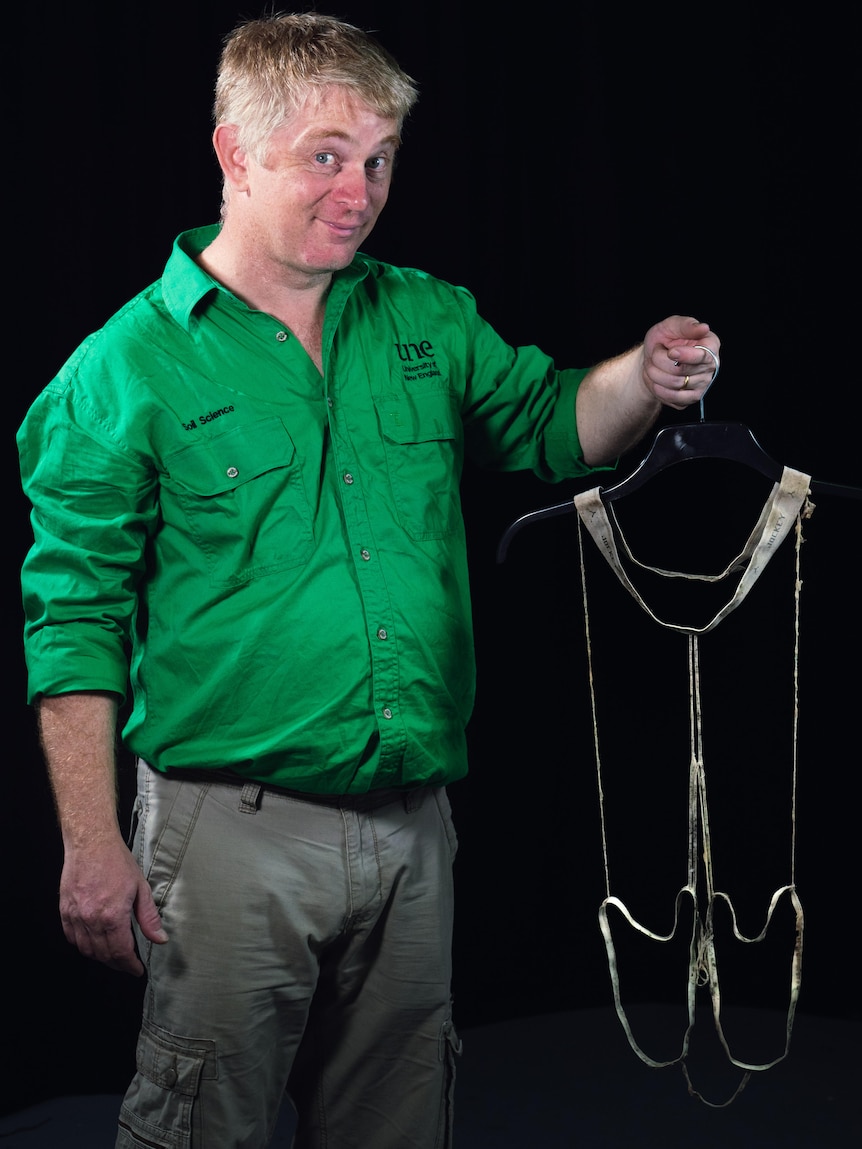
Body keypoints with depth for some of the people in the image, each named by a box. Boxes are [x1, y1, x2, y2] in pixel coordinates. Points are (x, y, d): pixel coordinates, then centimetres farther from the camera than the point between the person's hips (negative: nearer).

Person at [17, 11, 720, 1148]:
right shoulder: (128, 366, -7)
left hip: (414, 828, 5)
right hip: (234, 831, -5)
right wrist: (92, 846, -12)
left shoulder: (428, 323, 8)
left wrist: (646, 376, -5)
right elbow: (74, 616, -8)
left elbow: (550, 423, 18)